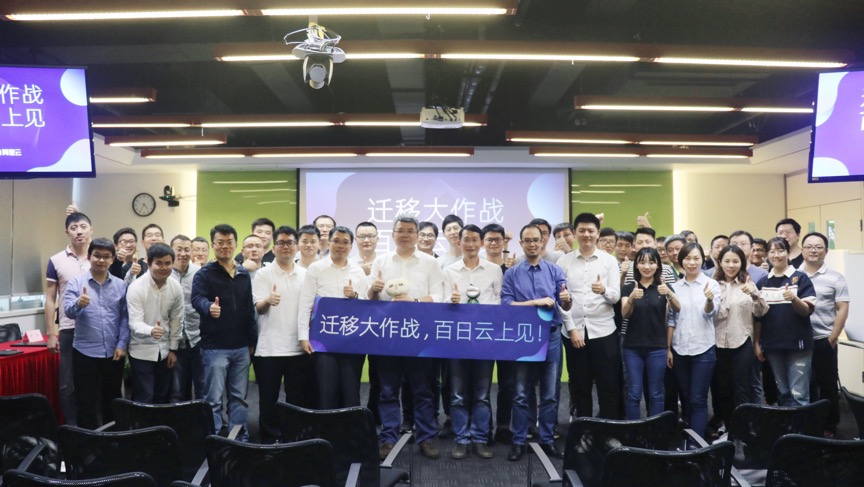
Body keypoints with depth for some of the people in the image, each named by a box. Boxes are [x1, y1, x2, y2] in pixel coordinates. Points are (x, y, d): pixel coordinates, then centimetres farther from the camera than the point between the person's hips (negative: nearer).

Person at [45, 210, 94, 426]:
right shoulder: (56, 261, 1)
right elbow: (50, 299, 3)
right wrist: (50, 334, -1)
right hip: (69, 330, -1)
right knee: (68, 384, 6)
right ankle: (71, 428, 19)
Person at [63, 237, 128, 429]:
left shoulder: (120, 285, 2)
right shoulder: (76, 282, -3)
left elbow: (125, 317, 3)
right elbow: (68, 311, -15)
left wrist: (122, 344, -4)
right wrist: (78, 303, -37)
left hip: (113, 352, 2)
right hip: (85, 352, -2)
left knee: (113, 398, 15)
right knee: (86, 401, 7)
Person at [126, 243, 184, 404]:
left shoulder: (176, 287, -5)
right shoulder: (136, 288, -18)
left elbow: (176, 320, 4)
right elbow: (134, 322, -25)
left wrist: (173, 349, 5)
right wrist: (151, 331, -45)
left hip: (164, 350, 4)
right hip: (142, 351, -4)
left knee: (162, 397, 14)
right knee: (143, 400, -1)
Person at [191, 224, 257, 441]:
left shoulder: (244, 274, 11)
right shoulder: (204, 274, -5)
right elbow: (197, 298, -23)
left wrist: (252, 340, 13)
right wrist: (209, 307, -46)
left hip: (241, 347, 5)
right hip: (215, 347, -5)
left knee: (239, 397, 13)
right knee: (214, 399, 0)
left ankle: (241, 439, 23)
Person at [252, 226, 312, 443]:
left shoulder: (306, 275, 9)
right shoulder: (263, 274, 0)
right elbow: (258, 308, -10)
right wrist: (268, 300, -33)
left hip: (298, 347, 3)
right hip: (269, 348, -3)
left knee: (298, 399, 10)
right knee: (268, 400, 5)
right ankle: (269, 441, 17)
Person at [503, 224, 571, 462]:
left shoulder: (555, 271, 4)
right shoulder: (511, 273, 2)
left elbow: (565, 306, -1)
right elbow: (506, 304, -10)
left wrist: (566, 299, -25)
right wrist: (537, 302, -16)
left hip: (551, 336, 1)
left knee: (550, 393, 8)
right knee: (521, 393, 6)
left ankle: (547, 440, 21)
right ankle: (519, 442, 15)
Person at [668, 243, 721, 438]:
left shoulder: (711, 284, -3)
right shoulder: (675, 287, 6)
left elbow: (710, 313, -17)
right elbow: (671, 319, 8)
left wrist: (709, 300, -39)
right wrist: (668, 348, 4)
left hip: (703, 349, -3)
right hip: (679, 349, 3)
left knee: (698, 400, -2)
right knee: (685, 398, 12)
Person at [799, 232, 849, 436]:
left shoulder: (835, 278, -1)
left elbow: (843, 309, -4)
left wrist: (832, 338, -8)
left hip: (823, 340, -2)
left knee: (827, 385, 8)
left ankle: (829, 427, 22)